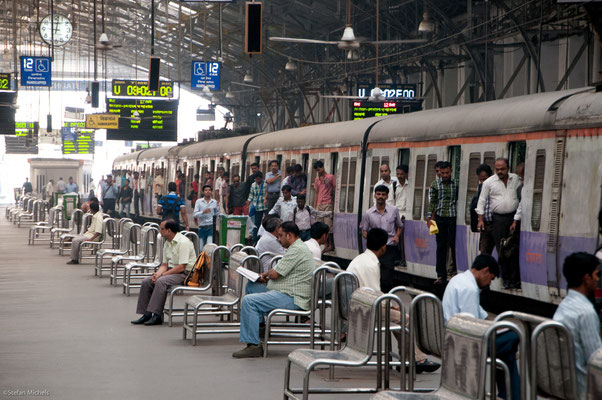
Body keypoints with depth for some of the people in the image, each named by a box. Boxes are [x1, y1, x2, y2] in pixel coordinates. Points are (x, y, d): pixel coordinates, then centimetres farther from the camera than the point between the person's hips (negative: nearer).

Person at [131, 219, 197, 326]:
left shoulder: (183, 242, -17)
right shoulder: (167, 243, 12)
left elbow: (181, 267, -22)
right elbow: (165, 264, 15)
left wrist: (162, 274, -18)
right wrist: (157, 274, -7)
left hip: (185, 273, -9)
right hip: (172, 271, 9)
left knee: (161, 282, -31)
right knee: (146, 282, -5)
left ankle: (157, 316, -29)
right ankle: (146, 314, -4)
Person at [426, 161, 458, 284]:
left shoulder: (456, 184, 2)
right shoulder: (435, 184, 5)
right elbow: (432, 202, 6)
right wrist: (429, 218, 0)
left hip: (453, 218, -1)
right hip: (440, 218, 1)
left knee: (454, 244, -1)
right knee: (441, 247, 3)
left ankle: (455, 270, 20)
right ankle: (441, 275, 7)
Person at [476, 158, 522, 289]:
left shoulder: (516, 179, 3)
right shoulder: (489, 182, 3)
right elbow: (482, 201, 7)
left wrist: (516, 220, -3)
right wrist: (480, 219, -1)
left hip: (514, 217, 0)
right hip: (498, 218, 0)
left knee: (514, 250, -3)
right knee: (501, 251, 0)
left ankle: (515, 280, 2)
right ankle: (506, 280, 8)